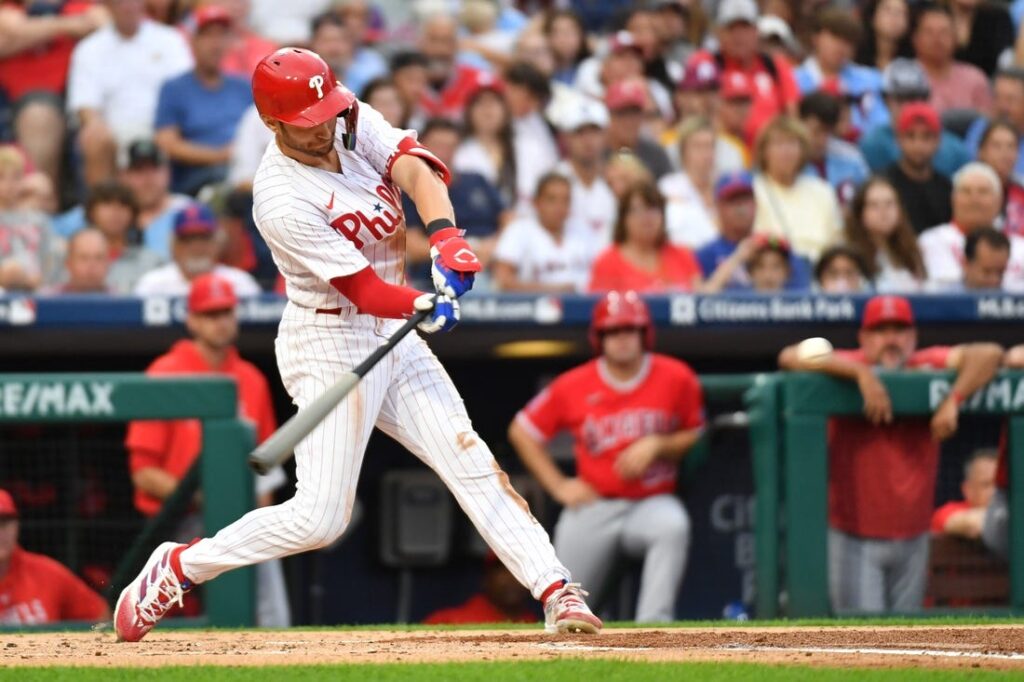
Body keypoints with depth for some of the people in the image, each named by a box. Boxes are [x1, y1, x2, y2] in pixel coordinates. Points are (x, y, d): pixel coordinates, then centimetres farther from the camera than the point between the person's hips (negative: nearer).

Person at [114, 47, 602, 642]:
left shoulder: (354, 124, -3)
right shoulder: (282, 202, -23)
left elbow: (417, 170, -17)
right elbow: (362, 289, -25)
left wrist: (445, 236, -35)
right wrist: (425, 308, -42)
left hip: (394, 336, 7)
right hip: (330, 347, -7)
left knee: (471, 463, -3)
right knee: (320, 519, -9)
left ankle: (557, 592, -6)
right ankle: (179, 567, 7)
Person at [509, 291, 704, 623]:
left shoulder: (676, 378, -2)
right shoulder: (573, 386, -1)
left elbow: (697, 435, 7)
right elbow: (521, 431, 9)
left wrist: (658, 445, -13)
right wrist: (558, 485, 2)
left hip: (653, 503, -2)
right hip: (593, 505, 2)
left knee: (673, 526, -37)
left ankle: (652, 628, -42)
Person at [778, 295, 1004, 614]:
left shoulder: (928, 366, 1)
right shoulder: (845, 368, -5)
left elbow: (989, 354, -9)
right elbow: (789, 358, -21)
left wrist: (953, 401, -24)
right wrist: (861, 372, -30)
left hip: (912, 538, 3)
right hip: (854, 540, -3)